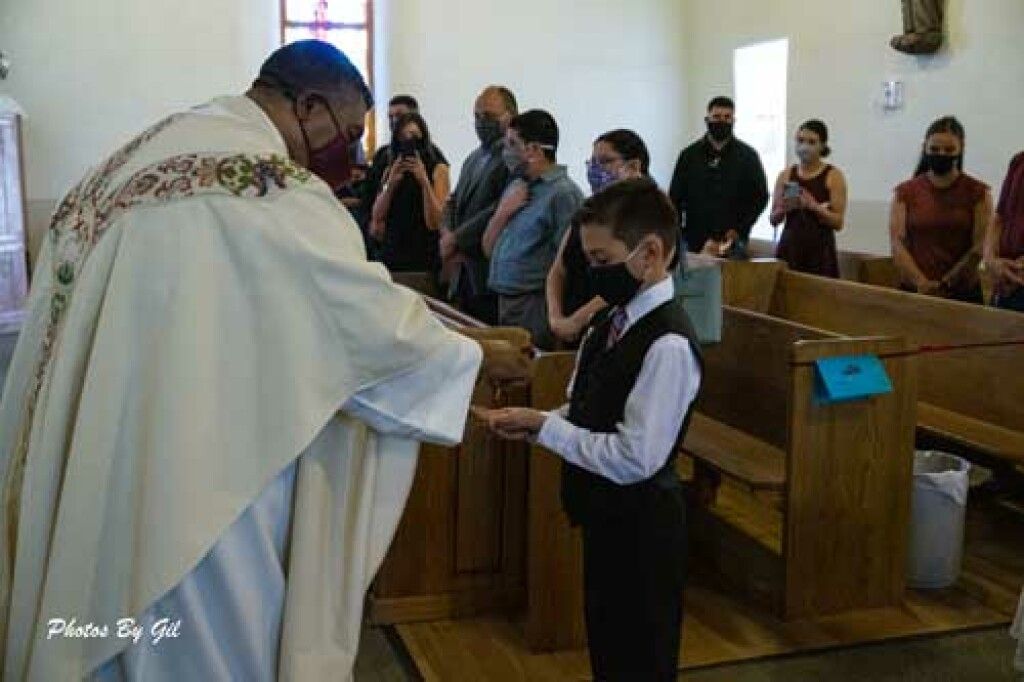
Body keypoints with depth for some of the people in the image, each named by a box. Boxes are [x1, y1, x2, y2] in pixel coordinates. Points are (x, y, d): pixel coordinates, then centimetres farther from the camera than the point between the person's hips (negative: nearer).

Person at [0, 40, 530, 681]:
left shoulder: (153, 149, 10)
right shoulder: (275, 191, -17)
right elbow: (374, 317, -13)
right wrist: (476, 355, 2)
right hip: (196, 474, -8)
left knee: (121, 615, 19)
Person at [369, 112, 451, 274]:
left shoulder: (438, 169, 0)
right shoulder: (391, 170, 12)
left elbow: (435, 222, -9)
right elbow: (377, 217, 4)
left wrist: (424, 180, -16)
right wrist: (391, 184, -8)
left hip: (425, 256, -3)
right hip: (391, 254, 3)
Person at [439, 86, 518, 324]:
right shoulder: (474, 158, 19)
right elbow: (454, 203, 20)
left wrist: (457, 239, -11)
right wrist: (447, 236, -1)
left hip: (492, 275, -8)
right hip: (463, 275, 8)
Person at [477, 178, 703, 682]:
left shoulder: (668, 345, -25)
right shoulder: (614, 323, 2)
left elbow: (635, 459, -27)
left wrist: (542, 428, -20)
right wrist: (532, 422, -8)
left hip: (641, 529, -8)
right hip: (606, 517, 8)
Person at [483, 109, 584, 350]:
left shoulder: (563, 193, -13)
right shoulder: (516, 187, 14)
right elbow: (488, 248, 13)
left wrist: (555, 319, -16)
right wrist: (503, 211, -2)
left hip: (535, 308, -8)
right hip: (504, 303, 8)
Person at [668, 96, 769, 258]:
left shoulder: (747, 155, 6)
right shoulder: (690, 155, 7)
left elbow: (760, 197, 5)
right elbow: (675, 199, 6)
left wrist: (738, 231, -5)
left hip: (733, 244, 0)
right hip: (694, 243, 1)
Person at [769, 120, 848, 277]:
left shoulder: (833, 176, 0)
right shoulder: (785, 176, 9)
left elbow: (838, 222, -5)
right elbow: (774, 220, 10)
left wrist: (814, 206, -18)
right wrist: (784, 209, -10)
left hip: (820, 250, -2)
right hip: (789, 248, 3)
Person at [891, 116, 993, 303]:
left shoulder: (977, 193, 2)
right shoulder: (906, 192, 5)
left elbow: (979, 247, -4)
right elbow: (898, 244, -3)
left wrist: (945, 283, -14)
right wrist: (922, 282, -16)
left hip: (962, 293, -1)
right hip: (913, 291, 1)